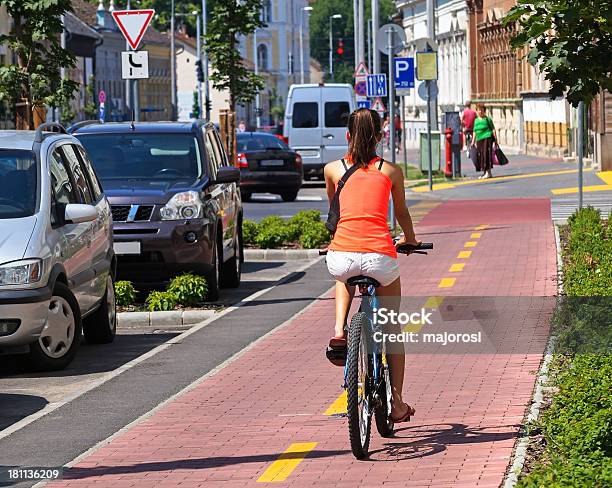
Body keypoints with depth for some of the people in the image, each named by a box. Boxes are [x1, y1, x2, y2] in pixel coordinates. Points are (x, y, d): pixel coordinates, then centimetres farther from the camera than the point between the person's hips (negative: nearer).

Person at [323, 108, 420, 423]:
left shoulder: (333, 169, 15)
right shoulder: (391, 171, 14)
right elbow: (402, 213, 30)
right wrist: (409, 240, 51)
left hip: (342, 253, 1)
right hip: (380, 255, -1)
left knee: (344, 278, 40)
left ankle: (339, 332, 15)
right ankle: (397, 404, 20)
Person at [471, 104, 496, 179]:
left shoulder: (487, 119, 2)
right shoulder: (476, 120, 18)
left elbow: (493, 129, 0)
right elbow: (475, 131, 23)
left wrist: (495, 139, -7)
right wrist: (473, 141, 16)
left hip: (487, 138, -6)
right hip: (479, 139, 6)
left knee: (486, 154, -12)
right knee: (480, 155, 5)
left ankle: (488, 172, -13)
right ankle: (484, 173, 13)